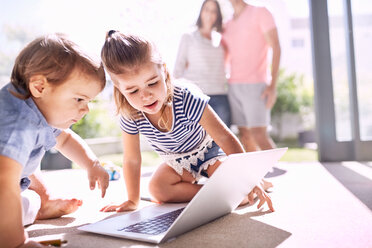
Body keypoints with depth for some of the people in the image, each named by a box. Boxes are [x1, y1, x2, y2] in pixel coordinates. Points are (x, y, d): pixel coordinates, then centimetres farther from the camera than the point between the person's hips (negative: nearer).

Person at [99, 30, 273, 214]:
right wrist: (133, 200, -4)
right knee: (157, 189, -22)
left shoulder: (187, 99, -36)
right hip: (177, 162, 4)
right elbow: (132, 160, -10)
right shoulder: (130, 117, -25)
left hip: (207, 150, -3)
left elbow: (225, 138, -30)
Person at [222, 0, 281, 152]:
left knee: (259, 135, -14)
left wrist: (273, 85, -18)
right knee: (244, 134, 3)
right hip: (234, 86, 6)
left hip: (255, 85, -6)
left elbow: (276, 47, -8)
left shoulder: (260, 13, 1)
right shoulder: (227, 26, 19)